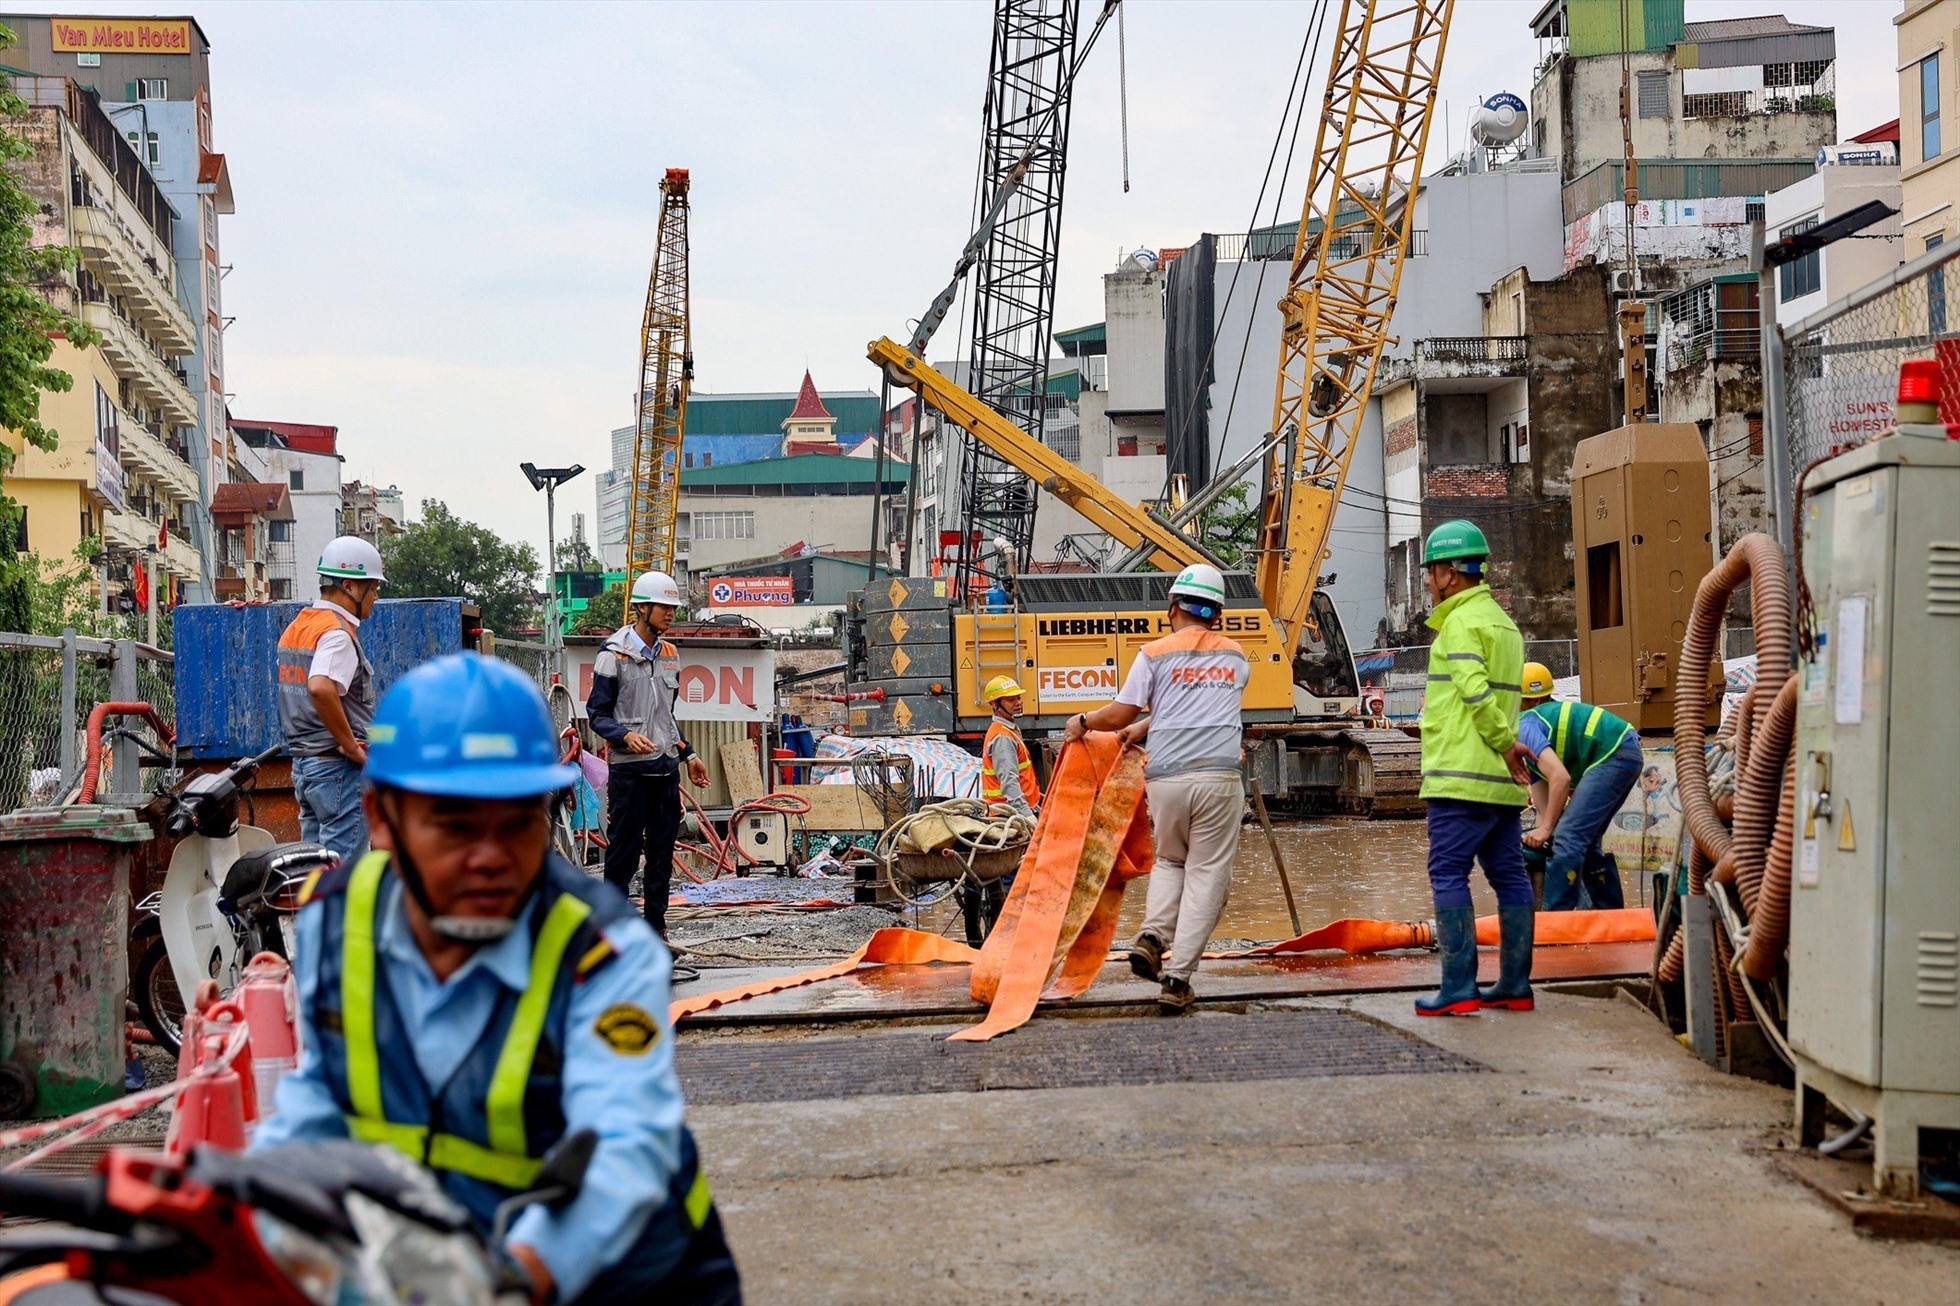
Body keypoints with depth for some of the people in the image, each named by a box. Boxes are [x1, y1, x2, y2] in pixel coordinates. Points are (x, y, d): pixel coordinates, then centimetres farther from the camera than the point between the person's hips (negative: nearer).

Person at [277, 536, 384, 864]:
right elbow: (321, 688, -31)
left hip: (302, 763, 9)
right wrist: (351, 746, -23)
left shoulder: (296, 626, 14)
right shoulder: (338, 632, -15)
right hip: (339, 767, -9)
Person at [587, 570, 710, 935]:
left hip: (666, 768, 6)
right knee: (624, 851, -4)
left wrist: (688, 755, 21)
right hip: (630, 768, -6)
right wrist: (626, 736, -23)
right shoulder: (614, 654, -6)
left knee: (663, 852, 8)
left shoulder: (669, 655, 14)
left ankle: (656, 926, 15)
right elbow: (597, 713, -6)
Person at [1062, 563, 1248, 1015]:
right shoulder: (1236, 657, 15)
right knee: (1206, 875, 2)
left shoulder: (1155, 653, 5)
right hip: (1219, 779, 0)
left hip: (1166, 778, 0)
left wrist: (1083, 722, 23)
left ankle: (1152, 936, 1)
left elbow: (1120, 714, 5)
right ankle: (1177, 978, -5)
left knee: (1170, 861, 23)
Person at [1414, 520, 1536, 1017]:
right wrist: (1437, 701, 14)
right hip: (1502, 780, 9)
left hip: (1462, 774, -9)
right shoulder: (1503, 621, 20)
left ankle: (1458, 988, -10)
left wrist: (1504, 742, -14)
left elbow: (1476, 691, -21)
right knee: (1509, 875, 8)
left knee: (1448, 874, -7)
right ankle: (1515, 985, 11)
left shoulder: (1461, 622, -10)